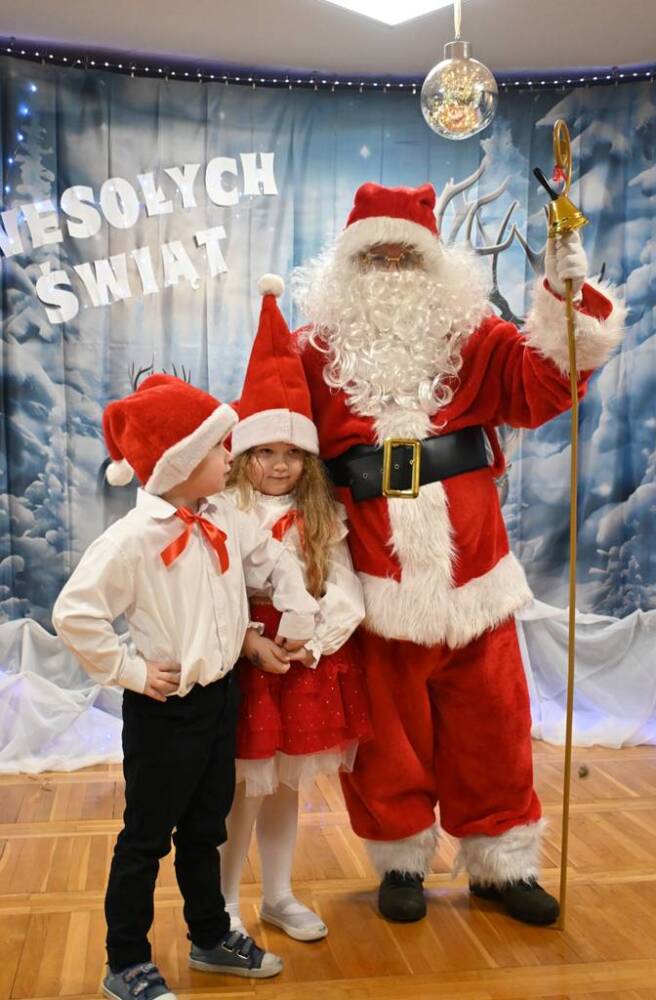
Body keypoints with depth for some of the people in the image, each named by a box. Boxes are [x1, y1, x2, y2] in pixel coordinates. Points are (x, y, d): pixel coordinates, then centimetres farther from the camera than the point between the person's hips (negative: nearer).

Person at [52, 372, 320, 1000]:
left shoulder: (226, 523, 0)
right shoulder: (133, 537, -22)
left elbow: (277, 564, 16)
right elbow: (74, 613, -23)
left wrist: (298, 619, 12)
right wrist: (129, 671, -18)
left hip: (220, 696, 7)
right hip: (163, 708, -7)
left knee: (205, 830, 22)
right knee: (146, 838, 9)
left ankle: (211, 938, 40)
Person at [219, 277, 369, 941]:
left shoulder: (322, 518, 3)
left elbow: (346, 593, -3)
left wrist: (308, 640, -16)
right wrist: (252, 643, -22)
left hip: (310, 666, 4)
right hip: (244, 666, -4)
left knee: (286, 787, 17)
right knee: (245, 791, 4)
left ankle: (278, 898, 35)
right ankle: (223, 905, 25)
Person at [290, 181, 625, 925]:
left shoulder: (470, 338, 6)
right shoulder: (319, 350, 2)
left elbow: (539, 385, -8)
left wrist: (566, 297, -21)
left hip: (470, 577, 2)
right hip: (374, 583, -1)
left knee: (489, 724, 12)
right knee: (387, 730, 10)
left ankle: (502, 863, 32)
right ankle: (401, 860, 32)